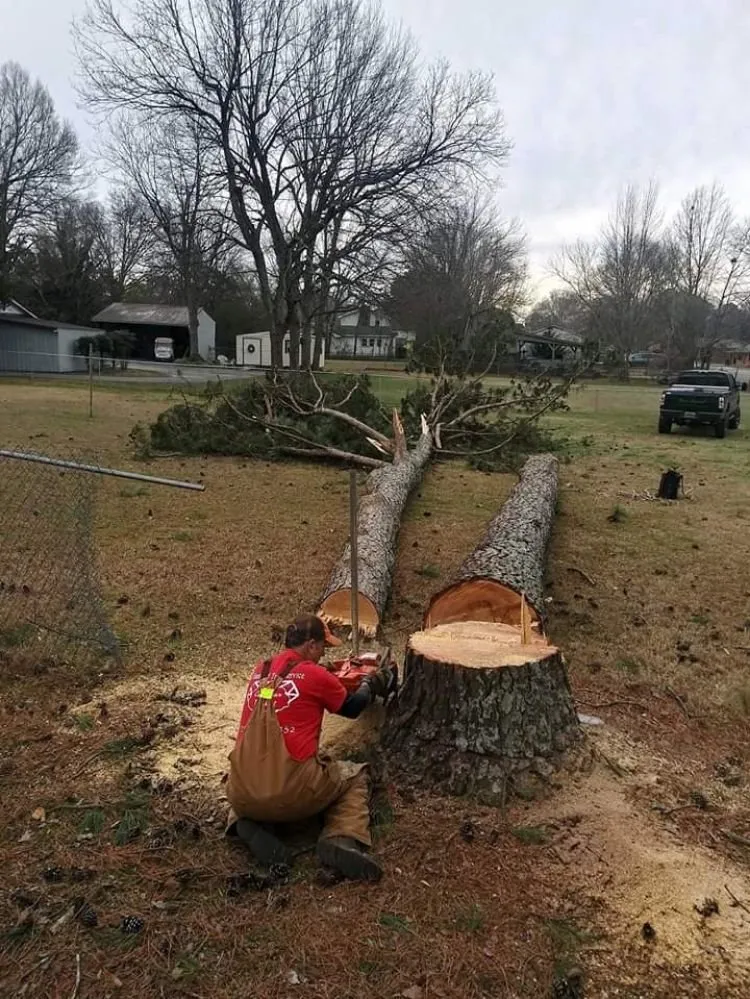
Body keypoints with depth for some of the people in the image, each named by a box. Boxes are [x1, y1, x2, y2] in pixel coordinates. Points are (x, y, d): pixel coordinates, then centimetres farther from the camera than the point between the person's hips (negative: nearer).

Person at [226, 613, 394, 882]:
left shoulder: (260, 672, 12)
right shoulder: (315, 675, -3)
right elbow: (351, 708, 17)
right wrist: (370, 685, 38)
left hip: (242, 794, 5)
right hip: (293, 793, -4)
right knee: (355, 779, 22)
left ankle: (250, 824, 9)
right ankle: (344, 840, -7)